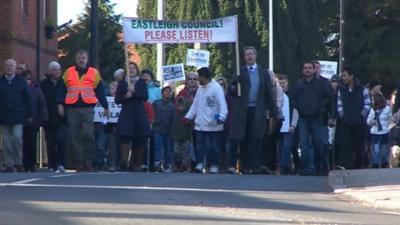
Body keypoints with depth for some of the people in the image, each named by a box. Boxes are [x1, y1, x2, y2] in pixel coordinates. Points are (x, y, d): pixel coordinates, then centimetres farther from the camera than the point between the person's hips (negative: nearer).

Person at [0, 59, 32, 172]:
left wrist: (29, 115, 2)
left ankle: (19, 163, 1)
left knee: (17, 137, -13)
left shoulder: (21, 82, 6)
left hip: (18, 116, -2)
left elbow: (28, 99, 7)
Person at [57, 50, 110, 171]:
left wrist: (106, 107, 11)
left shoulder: (94, 73, 9)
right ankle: (79, 164, 5)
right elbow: (62, 89, 11)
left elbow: (100, 92, 11)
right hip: (72, 109, 2)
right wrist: (60, 104, 0)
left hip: (87, 108, -2)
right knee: (75, 137, 1)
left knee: (88, 134, -14)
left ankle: (89, 162, -5)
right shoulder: (68, 72, 12)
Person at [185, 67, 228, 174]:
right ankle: (199, 164, 4)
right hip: (200, 124, 7)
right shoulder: (200, 89, 17)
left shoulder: (216, 87, -9)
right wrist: (189, 116, 12)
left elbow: (222, 104, -16)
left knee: (212, 146, 1)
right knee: (200, 145, 3)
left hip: (212, 125, -7)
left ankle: (214, 166, 9)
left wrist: (222, 117, -29)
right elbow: (195, 104, 21)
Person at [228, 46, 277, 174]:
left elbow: (269, 93, 7)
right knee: (244, 140, 1)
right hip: (242, 111, 0)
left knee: (256, 139, -3)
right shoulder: (239, 72, 8)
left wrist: (273, 111, 2)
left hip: (258, 111, 0)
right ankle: (245, 166, 5)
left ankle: (256, 167, -1)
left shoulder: (263, 72, 9)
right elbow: (231, 90, 5)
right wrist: (234, 89, -19)